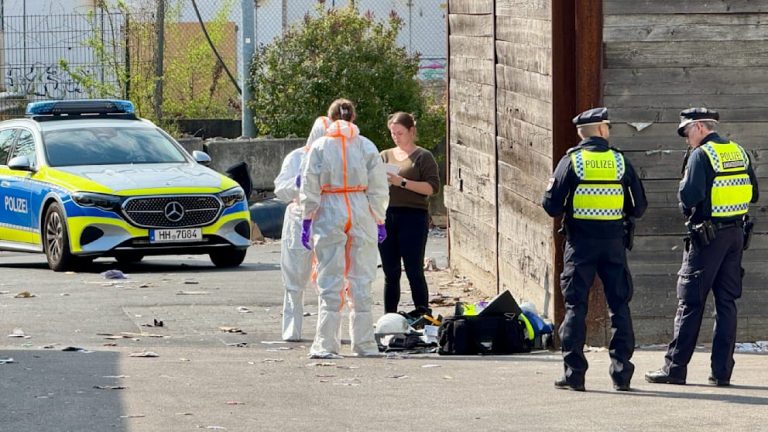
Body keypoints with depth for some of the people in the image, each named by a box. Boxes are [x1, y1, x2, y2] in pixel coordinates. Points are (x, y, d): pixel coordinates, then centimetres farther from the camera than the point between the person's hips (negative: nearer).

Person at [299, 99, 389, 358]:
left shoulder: (319, 147, 0)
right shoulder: (367, 147, 3)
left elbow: (310, 188, -1)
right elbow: (378, 188, 3)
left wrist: (307, 220, 4)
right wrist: (379, 220, 11)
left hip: (328, 213, -1)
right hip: (361, 214, 1)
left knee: (330, 281, 0)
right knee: (361, 281, 7)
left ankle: (326, 344, -4)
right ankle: (364, 344, 10)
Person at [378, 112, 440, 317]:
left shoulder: (423, 157, 2)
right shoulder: (385, 156, 16)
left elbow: (432, 187, -9)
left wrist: (402, 182, -17)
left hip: (413, 217, -4)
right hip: (386, 217, 5)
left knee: (414, 271, -7)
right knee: (390, 273, 7)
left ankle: (423, 315, -4)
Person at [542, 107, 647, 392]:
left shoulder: (571, 161, -4)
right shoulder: (620, 161, 1)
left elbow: (552, 206, -7)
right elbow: (639, 206, 3)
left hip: (580, 243, -1)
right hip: (614, 243, 1)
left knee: (575, 307, 3)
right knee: (619, 305, 8)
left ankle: (574, 374, -1)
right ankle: (622, 373, 6)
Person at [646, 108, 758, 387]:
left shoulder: (701, 155, -11)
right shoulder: (739, 152, 11)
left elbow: (689, 197, -19)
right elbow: (753, 194, 15)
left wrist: (684, 183, 1)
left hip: (707, 236, -7)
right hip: (736, 233, 7)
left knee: (690, 302, -2)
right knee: (727, 301, 8)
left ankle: (675, 368, 0)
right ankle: (722, 371, 6)